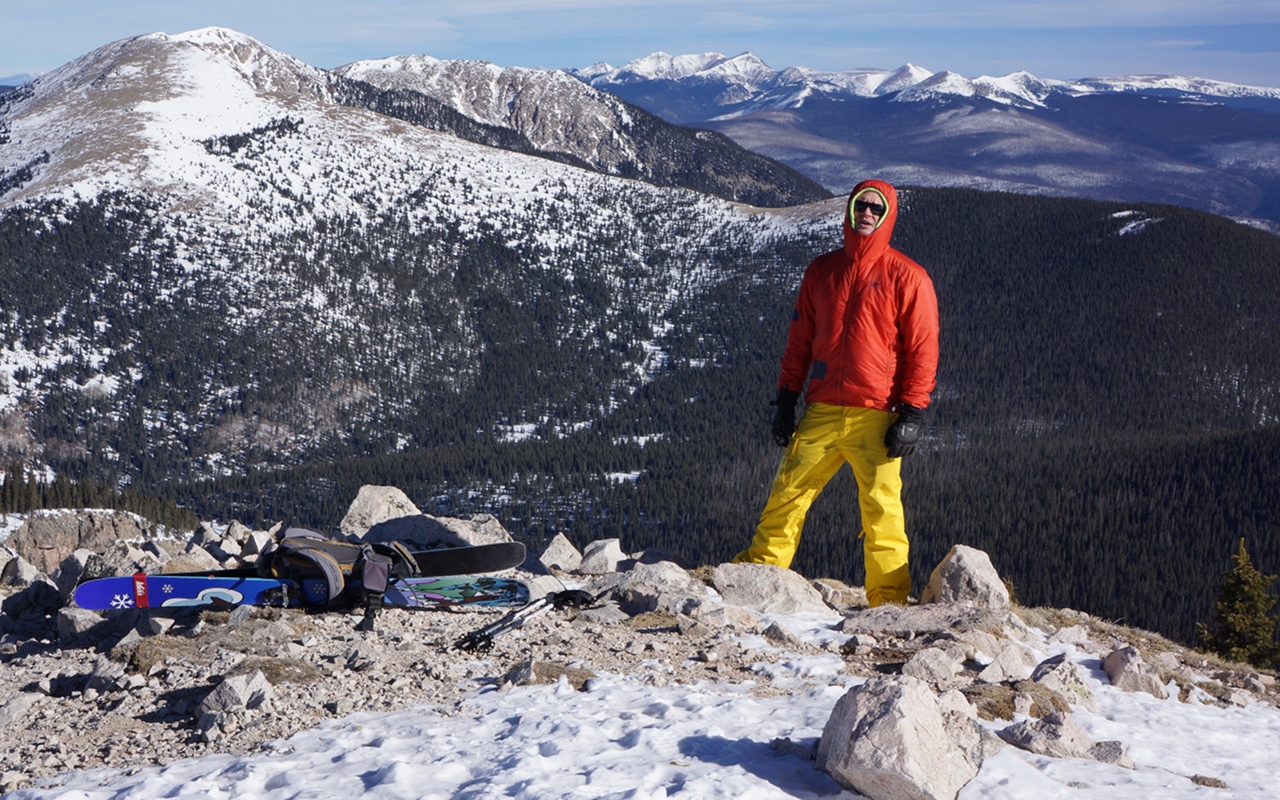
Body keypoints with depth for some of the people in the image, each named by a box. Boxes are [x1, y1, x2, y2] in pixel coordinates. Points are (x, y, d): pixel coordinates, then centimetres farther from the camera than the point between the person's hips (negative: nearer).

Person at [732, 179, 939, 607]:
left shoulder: (906, 277, 1)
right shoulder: (821, 271, 14)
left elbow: (923, 349, 0)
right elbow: (799, 340, 17)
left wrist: (912, 412, -7)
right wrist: (786, 399, 12)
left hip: (876, 416, -3)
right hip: (822, 412, 4)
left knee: (881, 508, -4)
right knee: (786, 494, 0)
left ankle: (889, 601, 3)